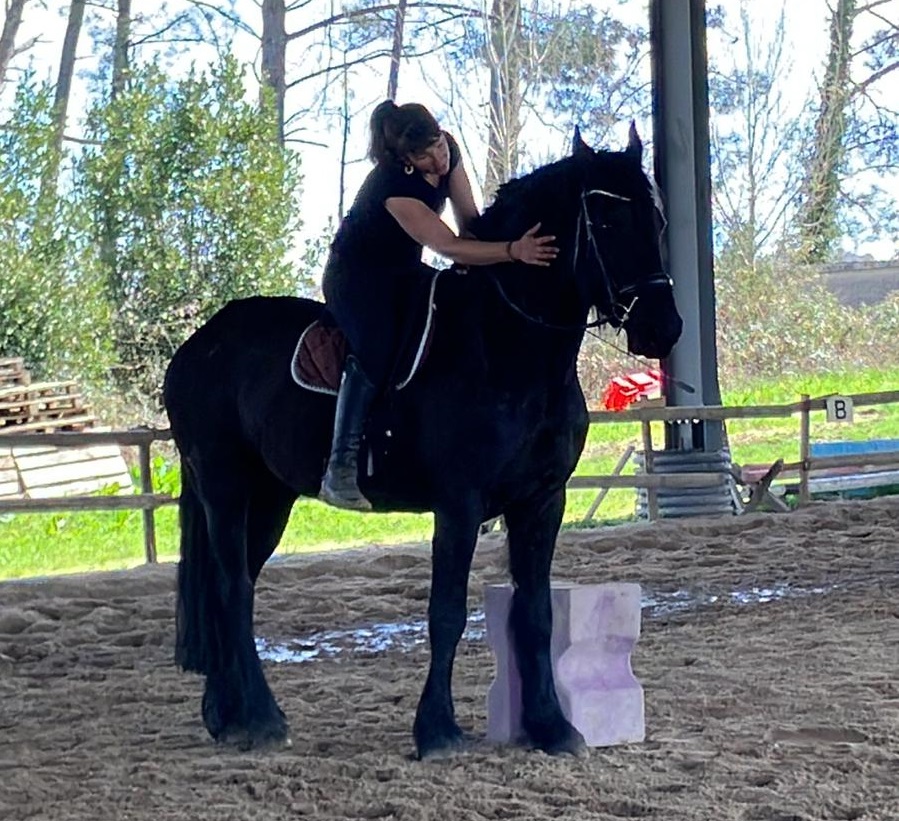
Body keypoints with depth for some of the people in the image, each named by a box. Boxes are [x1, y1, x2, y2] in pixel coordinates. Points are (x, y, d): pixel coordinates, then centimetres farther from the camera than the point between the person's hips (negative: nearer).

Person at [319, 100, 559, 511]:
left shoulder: (448, 152, -10)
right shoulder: (393, 184, -33)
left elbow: (470, 222, -4)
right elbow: (448, 246, -38)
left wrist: (494, 257, -19)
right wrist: (512, 251, -48)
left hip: (404, 270, 8)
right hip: (356, 276, -8)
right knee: (376, 353, -31)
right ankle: (339, 470, -29)